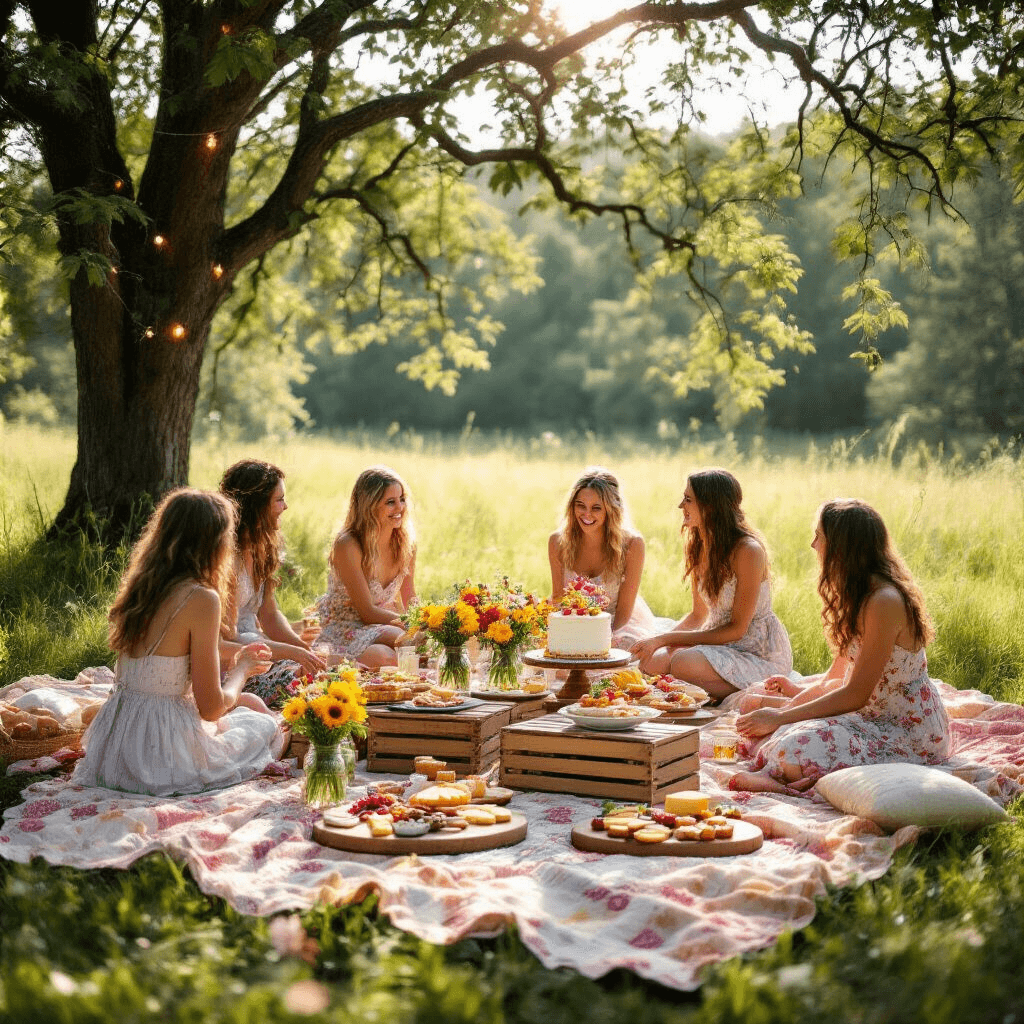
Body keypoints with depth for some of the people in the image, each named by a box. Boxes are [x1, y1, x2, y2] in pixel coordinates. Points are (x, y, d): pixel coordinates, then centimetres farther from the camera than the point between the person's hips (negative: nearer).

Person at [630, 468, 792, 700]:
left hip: (762, 655, -7)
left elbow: (736, 629, -19)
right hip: (721, 645, 7)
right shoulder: (699, 547, 5)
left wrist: (665, 638, -20)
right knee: (653, 661, -17)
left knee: (683, 663, -30)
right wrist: (656, 640, -6)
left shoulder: (748, 551, -20)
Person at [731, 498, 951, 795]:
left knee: (795, 751, -33)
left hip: (910, 733, -10)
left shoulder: (884, 602, -22)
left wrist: (780, 718, -17)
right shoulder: (859, 594, 10)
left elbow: (855, 695, -21)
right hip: (873, 716, 10)